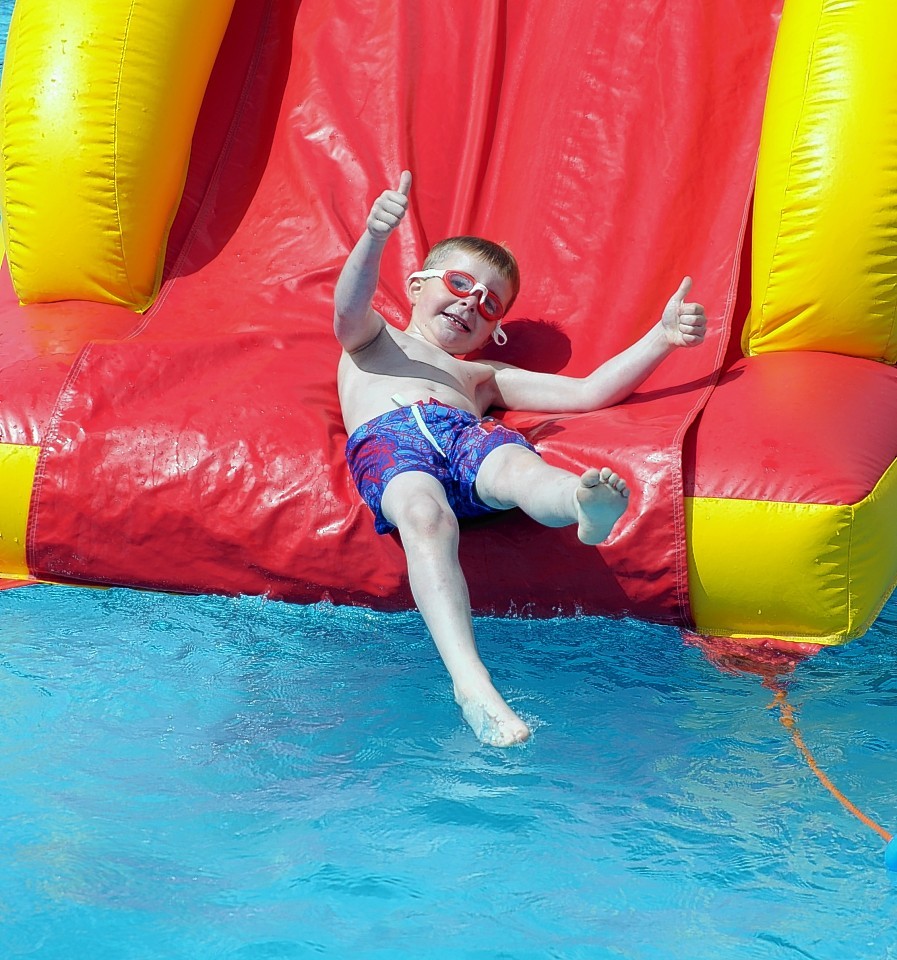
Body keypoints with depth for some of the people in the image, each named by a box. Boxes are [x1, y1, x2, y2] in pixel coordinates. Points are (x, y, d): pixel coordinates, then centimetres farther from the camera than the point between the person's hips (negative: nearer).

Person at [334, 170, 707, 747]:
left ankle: (589, 505, -74)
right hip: (388, 438, -2)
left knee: (517, 466, -36)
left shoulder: (481, 375, 43)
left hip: (469, 433, 3)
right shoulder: (373, 342, 39)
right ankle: (471, 684, -58)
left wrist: (662, 338, 23)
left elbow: (587, 392, 32)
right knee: (427, 518, -38)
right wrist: (375, 237, -8)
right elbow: (350, 308, 12)